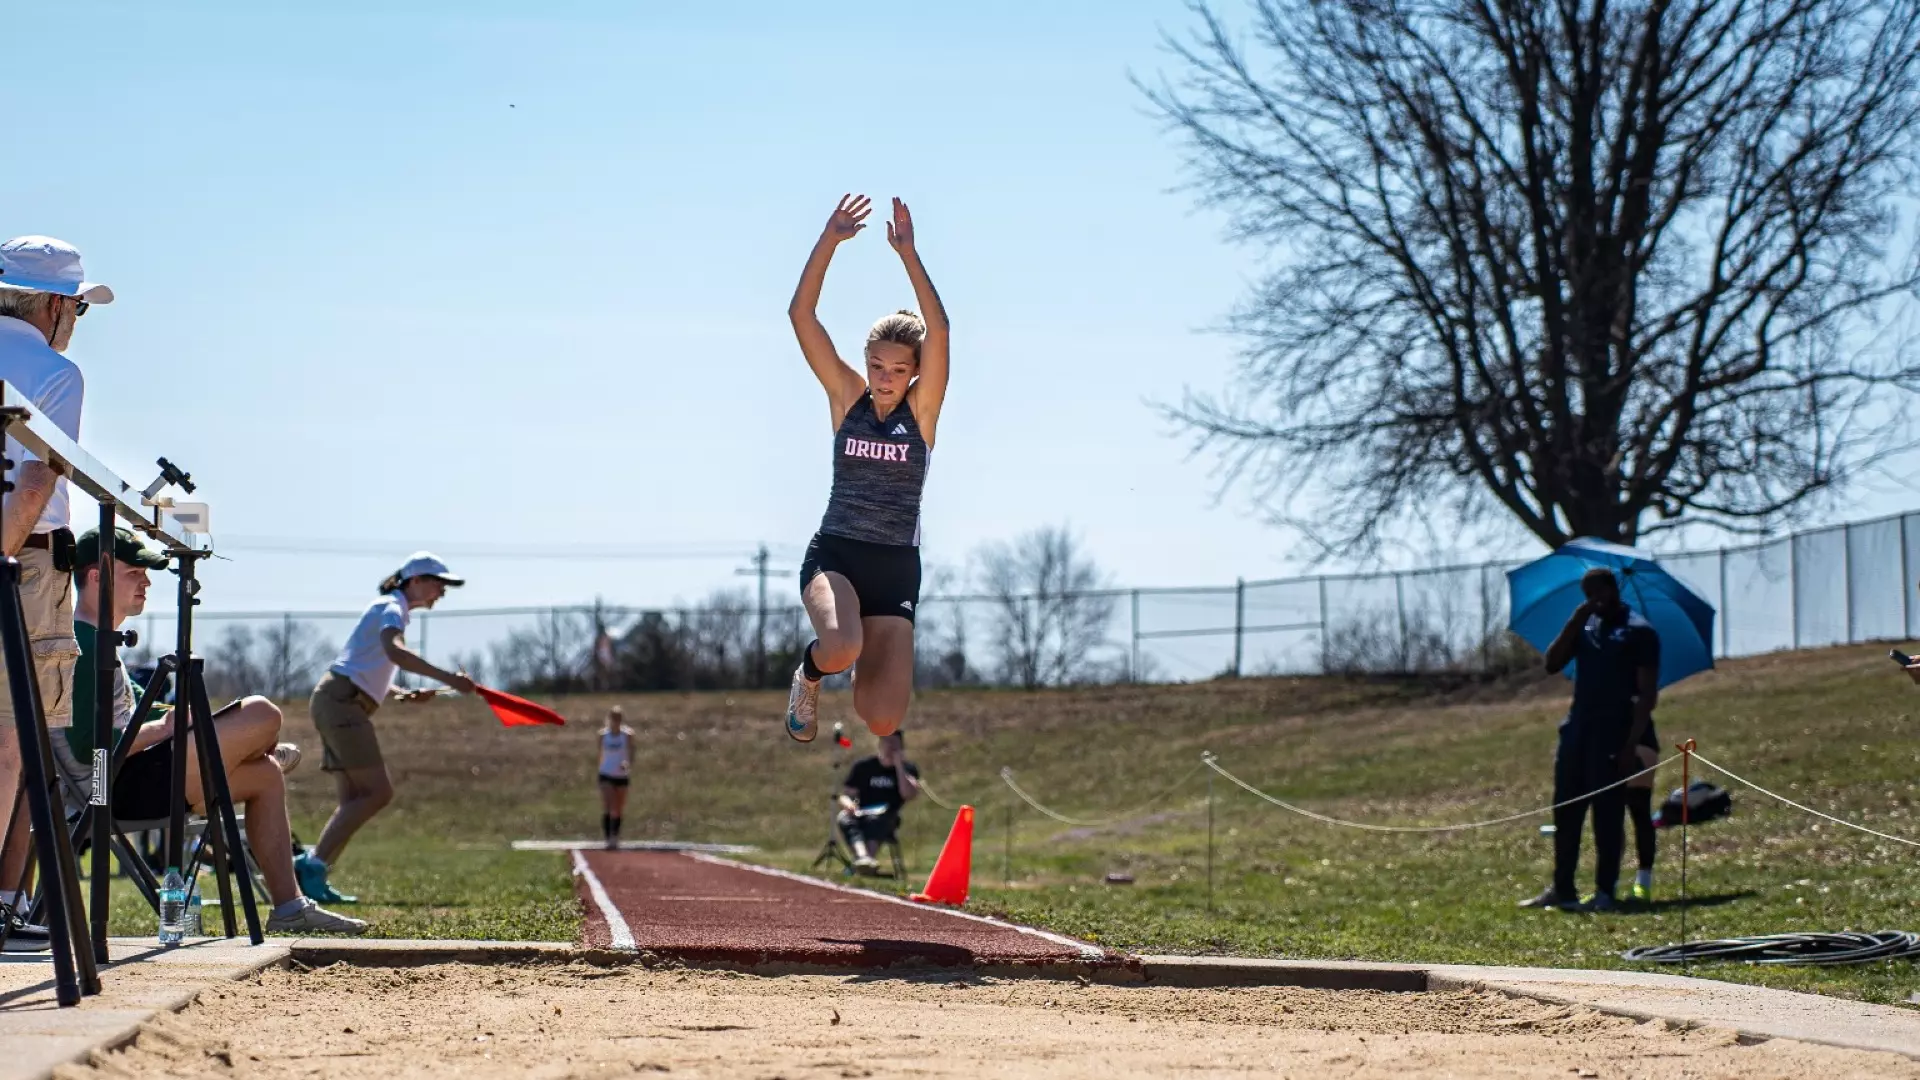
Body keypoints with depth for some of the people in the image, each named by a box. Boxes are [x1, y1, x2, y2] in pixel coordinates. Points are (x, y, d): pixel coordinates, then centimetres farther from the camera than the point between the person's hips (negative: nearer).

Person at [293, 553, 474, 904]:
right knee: (378, 792, -14)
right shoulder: (392, 608, -7)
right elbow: (395, 651, -29)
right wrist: (448, 678, -35)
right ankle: (313, 864, -19)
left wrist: (404, 694, 13)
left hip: (338, 703, 10)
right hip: (342, 702, -10)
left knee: (356, 800, 5)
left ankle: (312, 872, -2)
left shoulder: (394, 610, 23)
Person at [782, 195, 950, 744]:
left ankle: (869, 672, 29)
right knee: (842, 648, -35)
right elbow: (801, 315, -7)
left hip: (895, 568, 1)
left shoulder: (922, 408, -1)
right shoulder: (847, 396, 2)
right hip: (834, 554, -1)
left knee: (883, 723, -8)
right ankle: (810, 673, 3)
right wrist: (829, 241, -17)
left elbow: (939, 331, -17)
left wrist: (908, 252, -24)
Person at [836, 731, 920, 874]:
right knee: (844, 819, -33)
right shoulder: (863, 766, 10)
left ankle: (868, 856, -60)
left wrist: (899, 766, -11)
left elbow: (909, 795, -11)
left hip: (887, 820, -1)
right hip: (861, 816, 1)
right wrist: (848, 804, -15)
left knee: (875, 820, -36)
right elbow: (845, 795, 9)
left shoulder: (908, 769, 7)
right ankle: (862, 858, -59)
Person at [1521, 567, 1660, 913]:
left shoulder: (1638, 632, -6)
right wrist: (1575, 621, -5)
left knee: (1607, 814, -3)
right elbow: (1552, 663, 5)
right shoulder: (1585, 627, 14)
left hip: (1612, 735, -7)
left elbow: (1647, 693, -10)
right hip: (1577, 730, 7)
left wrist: (1632, 743, -17)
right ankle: (1561, 890, 16)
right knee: (1566, 811, 9)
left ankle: (1605, 893, 1)